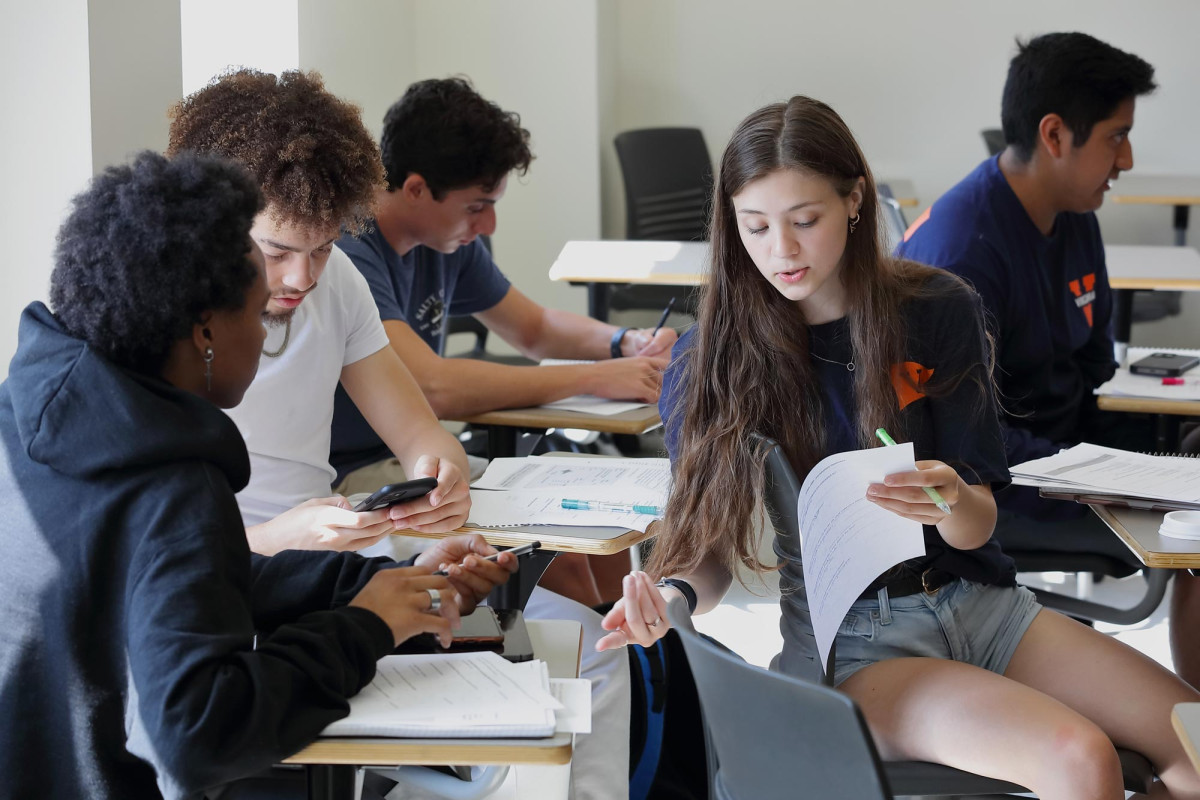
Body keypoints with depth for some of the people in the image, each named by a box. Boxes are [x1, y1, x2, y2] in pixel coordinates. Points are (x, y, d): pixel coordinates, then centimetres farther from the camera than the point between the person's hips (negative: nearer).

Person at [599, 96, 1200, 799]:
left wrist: (950, 501, -27)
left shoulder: (940, 310, -2)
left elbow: (979, 526, -3)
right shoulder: (711, 359, -6)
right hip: (846, 639, -3)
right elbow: (713, 554, -3)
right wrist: (675, 596, -27)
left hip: (976, 601, 3)